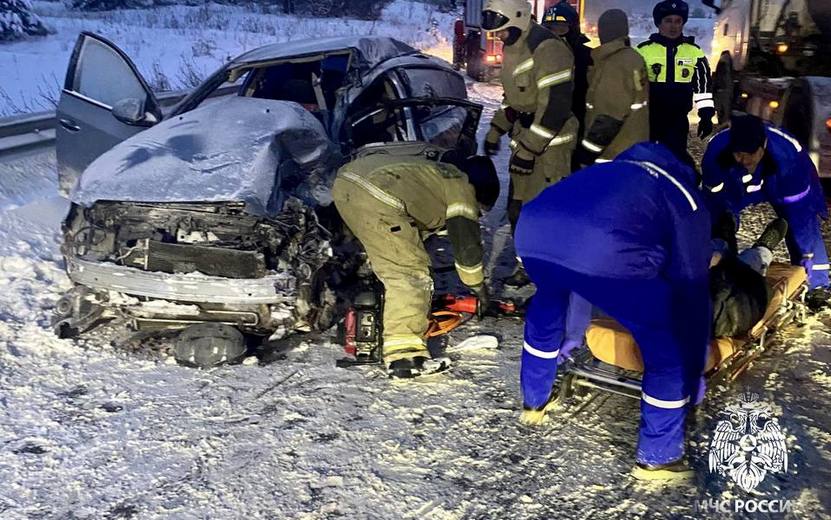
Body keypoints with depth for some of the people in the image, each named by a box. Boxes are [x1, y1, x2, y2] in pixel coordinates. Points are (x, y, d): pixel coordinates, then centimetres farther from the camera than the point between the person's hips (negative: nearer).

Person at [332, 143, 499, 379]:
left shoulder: (436, 168, 34)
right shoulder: (460, 184, 10)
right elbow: (466, 242, 12)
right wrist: (479, 286, 26)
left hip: (343, 183, 10)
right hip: (376, 200, -10)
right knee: (410, 274, -3)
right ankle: (403, 353, -7)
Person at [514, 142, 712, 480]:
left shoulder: (614, 170, 41)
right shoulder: (688, 204, 26)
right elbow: (692, 295, 24)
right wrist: (693, 378, 34)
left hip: (531, 231, 6)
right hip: (605, 252, -6)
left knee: (546, 309, 39)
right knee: (669, 348, 15)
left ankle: (534, 402, 55)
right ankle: (656, 458, 29)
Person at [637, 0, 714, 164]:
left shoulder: (695, 52, 3)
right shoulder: (643, 50, -3)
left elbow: (703, 84, 7)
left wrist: (706, 116, 1)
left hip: (678, 120, 1)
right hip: (647, 119, 0)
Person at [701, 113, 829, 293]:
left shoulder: (788, 153, -41)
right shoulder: (717, 150, -38)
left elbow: (798, 207, -33)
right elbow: (714, 201, -26)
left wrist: (806, 253, -29)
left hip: (779, 186, -1)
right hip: (734, 185, 1)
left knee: (804, 225, -7)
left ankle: (816, 284, 9)